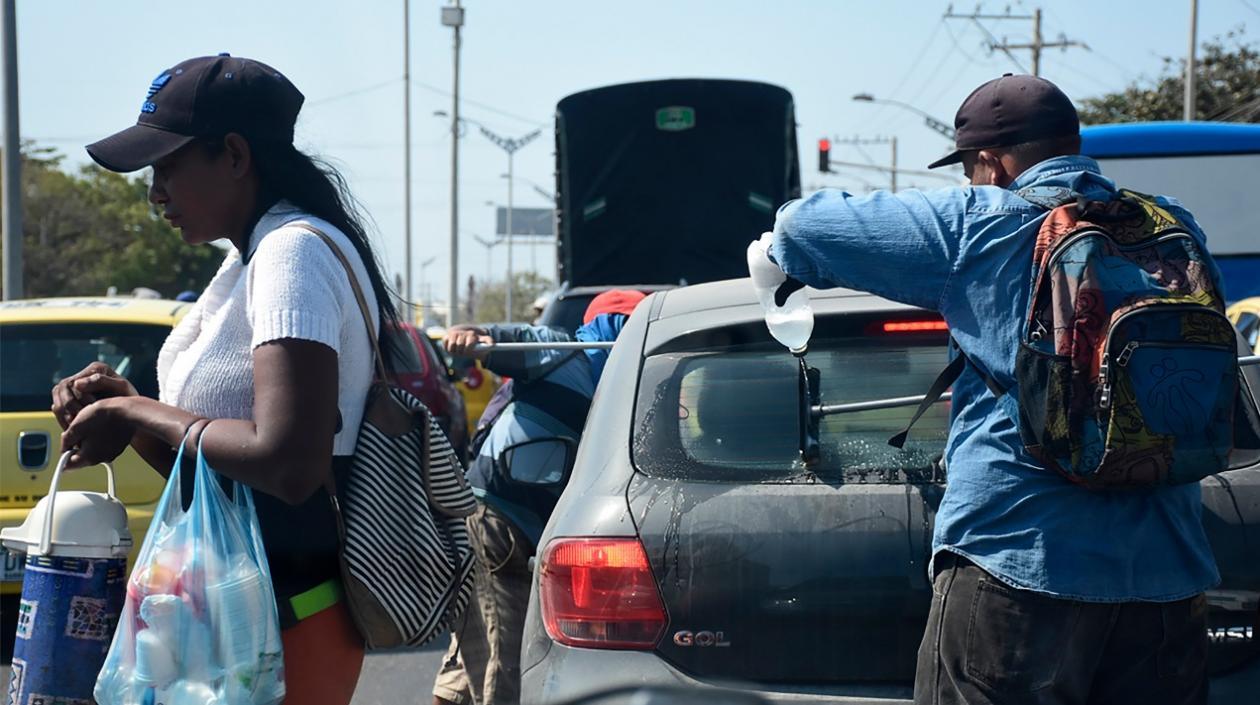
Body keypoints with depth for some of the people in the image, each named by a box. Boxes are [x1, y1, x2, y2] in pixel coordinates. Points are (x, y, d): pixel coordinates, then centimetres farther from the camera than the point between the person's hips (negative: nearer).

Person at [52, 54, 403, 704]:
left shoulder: (295, 254, -17)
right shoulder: (249, 260, 14)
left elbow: (288, 464, -29)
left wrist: (137, 414, -17)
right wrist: (122, 407, 2)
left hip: (286, 630, -10)